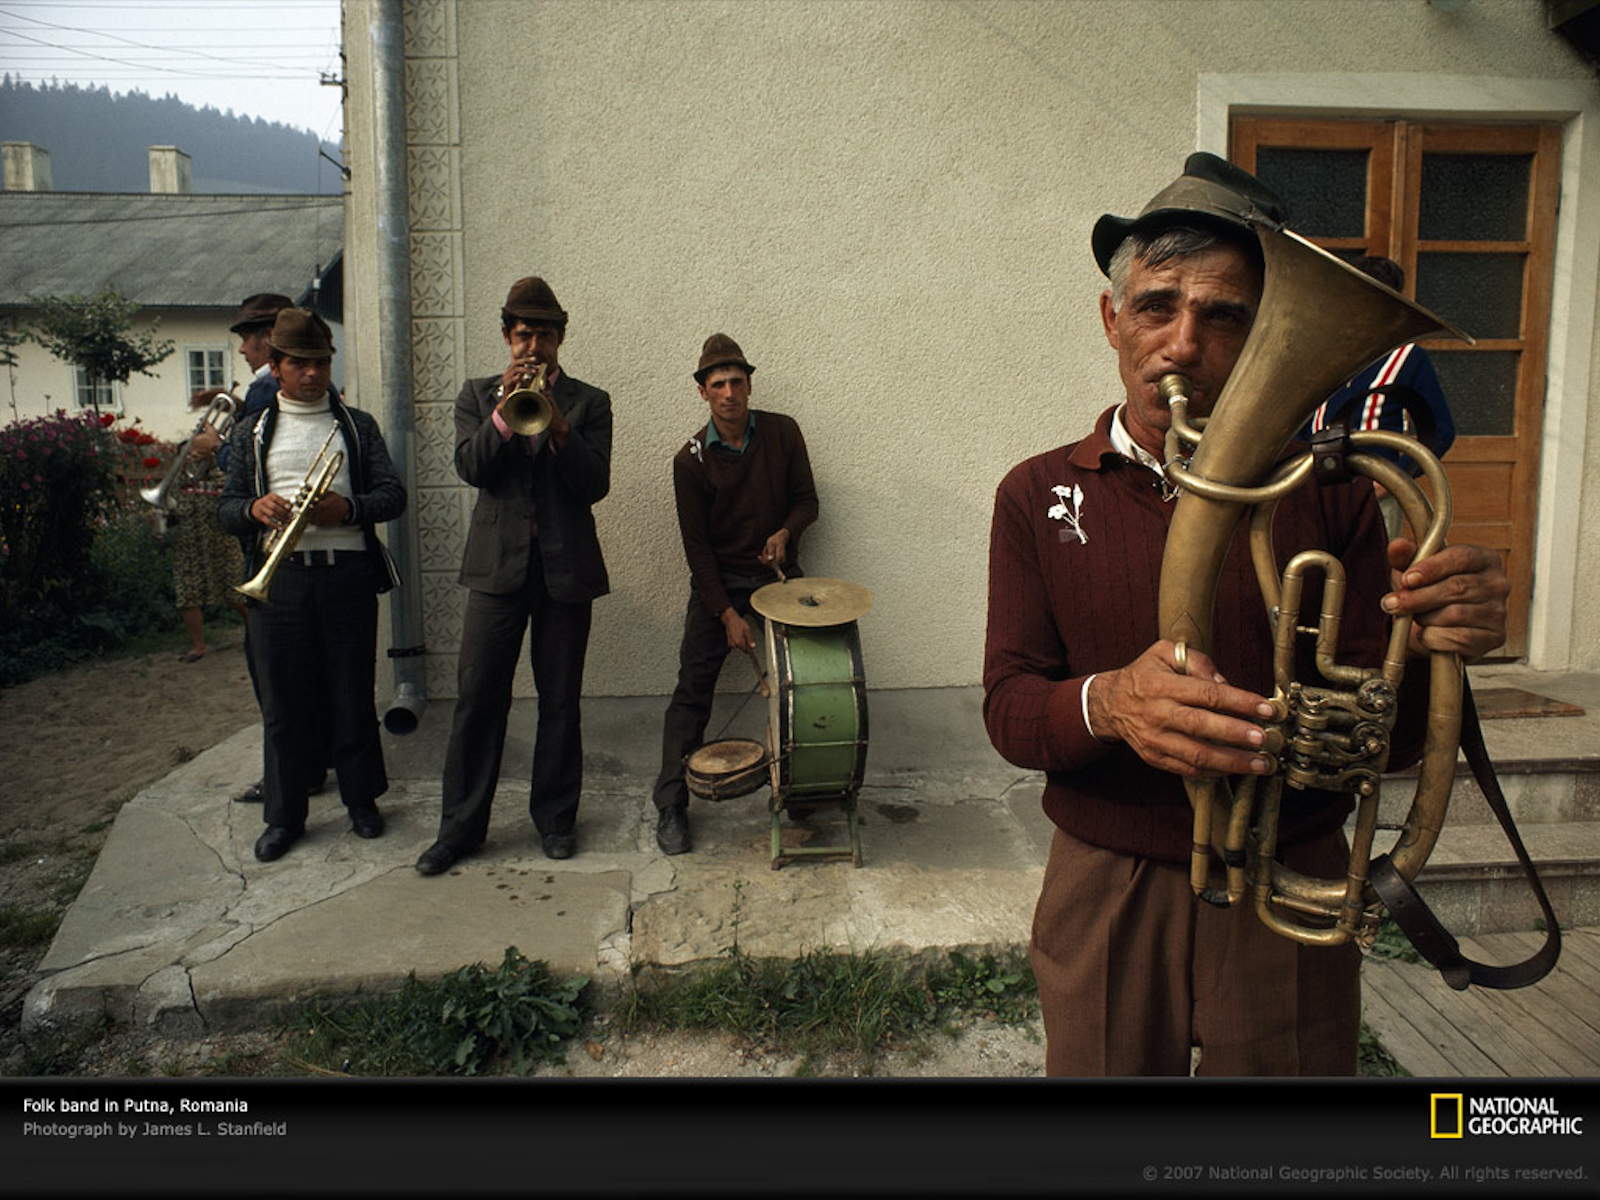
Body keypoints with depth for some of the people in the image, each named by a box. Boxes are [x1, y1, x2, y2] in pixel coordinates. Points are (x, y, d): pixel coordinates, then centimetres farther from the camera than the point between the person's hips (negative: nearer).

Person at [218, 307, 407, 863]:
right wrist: (254, 508, -13)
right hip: (277, 579, 1)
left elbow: (393, 495, 3)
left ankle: (362, 799, 20)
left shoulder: (357, 425, 12)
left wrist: (348, 508, -16)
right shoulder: (251, 432, 15)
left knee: (352, 693, 5)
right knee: (283, 701, 5)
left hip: (348, 573, -1)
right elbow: (226, 509, 10)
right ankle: (284, 814, 17)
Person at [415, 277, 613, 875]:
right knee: (477, 696, 0)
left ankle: (555, 816, 20)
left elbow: (595, 485, -6)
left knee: (560, 700, 6)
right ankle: (461, 825, 12)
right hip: (498, 562, 1)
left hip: (566, 566, 0)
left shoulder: (588, 402, 6)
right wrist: (505, 410, -16)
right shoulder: (478, 395, 11)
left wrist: (557, 427, -19)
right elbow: (471, 468, -4)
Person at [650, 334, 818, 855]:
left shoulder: (782, 432, -3)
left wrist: (785, 532, -18)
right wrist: (727, 614, -13)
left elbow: (806, 499, 5)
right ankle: (670, 806, 5)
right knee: (692, 690, -4)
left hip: (779, 576, 2)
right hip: (718, 582, -2)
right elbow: (697, 545, -8)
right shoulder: (691, 460, -9)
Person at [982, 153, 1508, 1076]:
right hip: (1107, 897, 0)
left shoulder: (1330, 491, -3)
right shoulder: (1040, 497, -2)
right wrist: (1107, 703, -31)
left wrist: (1430, 647, -23)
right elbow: (1009, 711, -9)